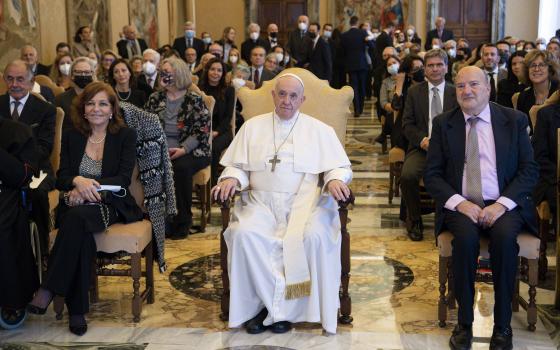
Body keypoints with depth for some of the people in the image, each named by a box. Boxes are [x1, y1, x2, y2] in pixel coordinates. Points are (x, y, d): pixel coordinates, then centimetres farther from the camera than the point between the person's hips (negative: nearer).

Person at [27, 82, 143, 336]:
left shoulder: (125, 136, 5)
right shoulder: (71, 136, 12)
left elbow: (124, 178, -6)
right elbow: (61, 178, 5)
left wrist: (88, 187, -21)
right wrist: (78, 181, -20)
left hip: (110, 205, -2)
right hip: (75, 207, 2)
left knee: (77, 218, -36)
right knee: (81, 235, -34)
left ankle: (48, 290, -32)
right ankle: (77, 309, -28)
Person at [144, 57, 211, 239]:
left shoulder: (194, 100, 2)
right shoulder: (155, 98, 15)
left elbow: (203, 129, -6)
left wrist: (183, 149, -18)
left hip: (189, 151, -3)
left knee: (180, 167, -35)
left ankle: (182, 221, -17)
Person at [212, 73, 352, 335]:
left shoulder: (320, 130, 14)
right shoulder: (252, 127, 17)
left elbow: (339, 166, 9)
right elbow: (238, 166, 15)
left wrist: (335, 180, -14)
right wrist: (231, 179, -8)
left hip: (304, 201, -1)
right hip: (261, 202, 1)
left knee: (314, 236, -32)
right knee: (244, 234, -31)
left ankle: (280, 307, -17)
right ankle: (259, 301, -15)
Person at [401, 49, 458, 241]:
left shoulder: (456, 93, 12)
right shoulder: (414, 92, 13)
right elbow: (407, 124, 7)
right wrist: (422, 140, -12)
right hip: (421, 147, 1)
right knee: (407, 175, -29)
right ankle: (414, 220, -5)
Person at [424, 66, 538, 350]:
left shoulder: (514, 120, 6)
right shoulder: (443, 123, 7)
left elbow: (529, 170, 2)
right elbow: (431, 174, 4)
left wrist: (502, 204, -14)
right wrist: (459, 202, -14)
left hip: (503, 204, 0)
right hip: (461, 205, 0)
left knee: (504, 236, -32)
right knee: (466, 236, -32)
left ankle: (503, 326, -17)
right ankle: (464, 322, -16)